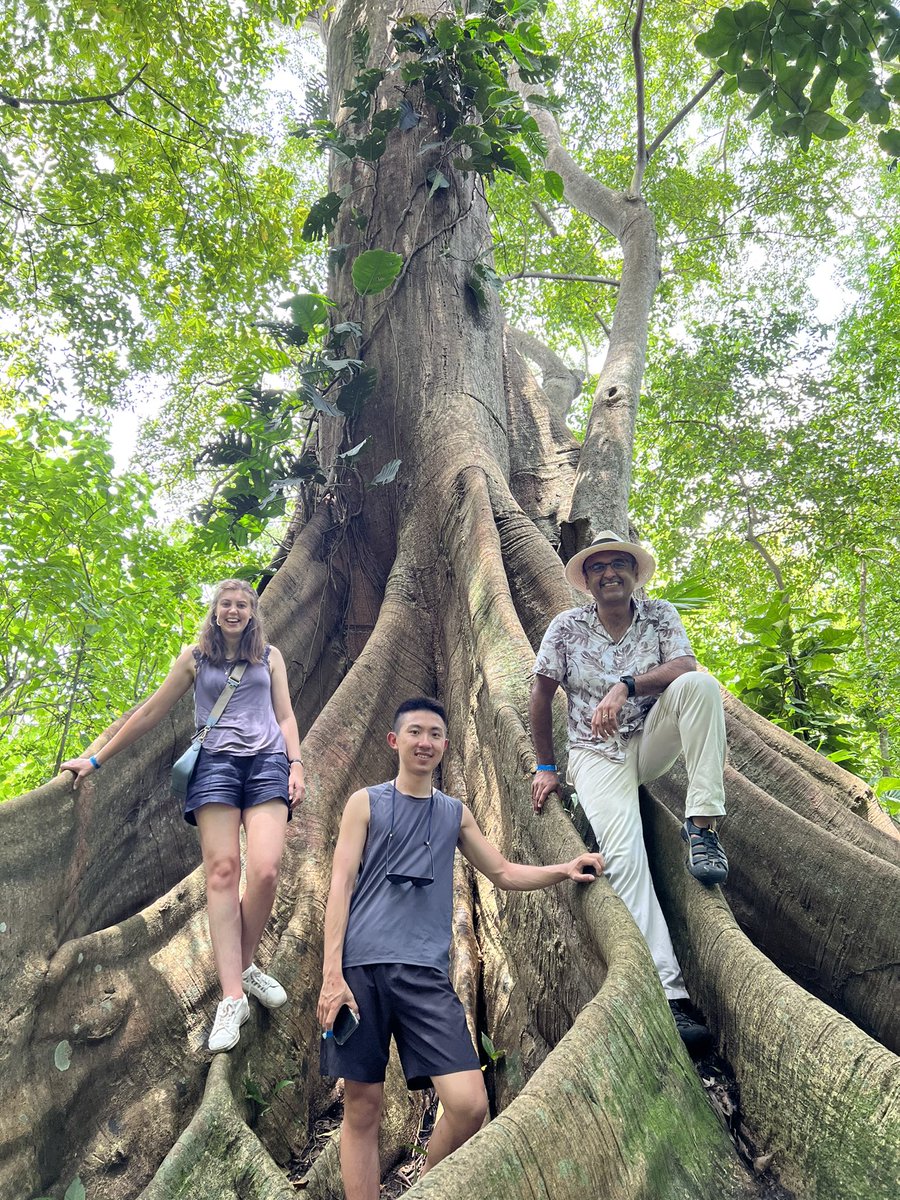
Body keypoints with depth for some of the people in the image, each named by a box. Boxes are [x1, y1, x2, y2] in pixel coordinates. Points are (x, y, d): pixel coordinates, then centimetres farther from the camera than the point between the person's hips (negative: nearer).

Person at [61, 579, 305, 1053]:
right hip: (216, 763, 0)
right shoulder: (195, 657, 15)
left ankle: (245, 966, 8)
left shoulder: (270, 656, 18)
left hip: (266, 762, 1)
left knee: (265, 871, -15)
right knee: (221, 871, -13)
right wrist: (96, 759, 17)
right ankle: (232, 997, -12)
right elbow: (150, 712, 17)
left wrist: (295, 764, 3)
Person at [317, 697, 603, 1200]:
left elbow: (504, 873, 23)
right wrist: (332, 974, -7)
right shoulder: (366, 803, 7)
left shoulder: (456, 814, 16)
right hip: (361, 967, -2)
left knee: (470, 1104, -8)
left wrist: (564, 870, 6)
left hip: (426, 972, 2)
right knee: (362, 1107, 3)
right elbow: (342, 884, 2)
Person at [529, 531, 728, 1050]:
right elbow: (541, 697, 4)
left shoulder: (661, 616, 2)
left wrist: (625, 686, -30)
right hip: (597, 754, -1)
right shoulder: (567, 627, -1)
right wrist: (546, 768, 6)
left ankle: (703, 826, -27)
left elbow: (686, 666, -16)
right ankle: (669, 993, -24)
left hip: (652, 741, 2)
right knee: (624, 855, -24)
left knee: (701, 685, -27)